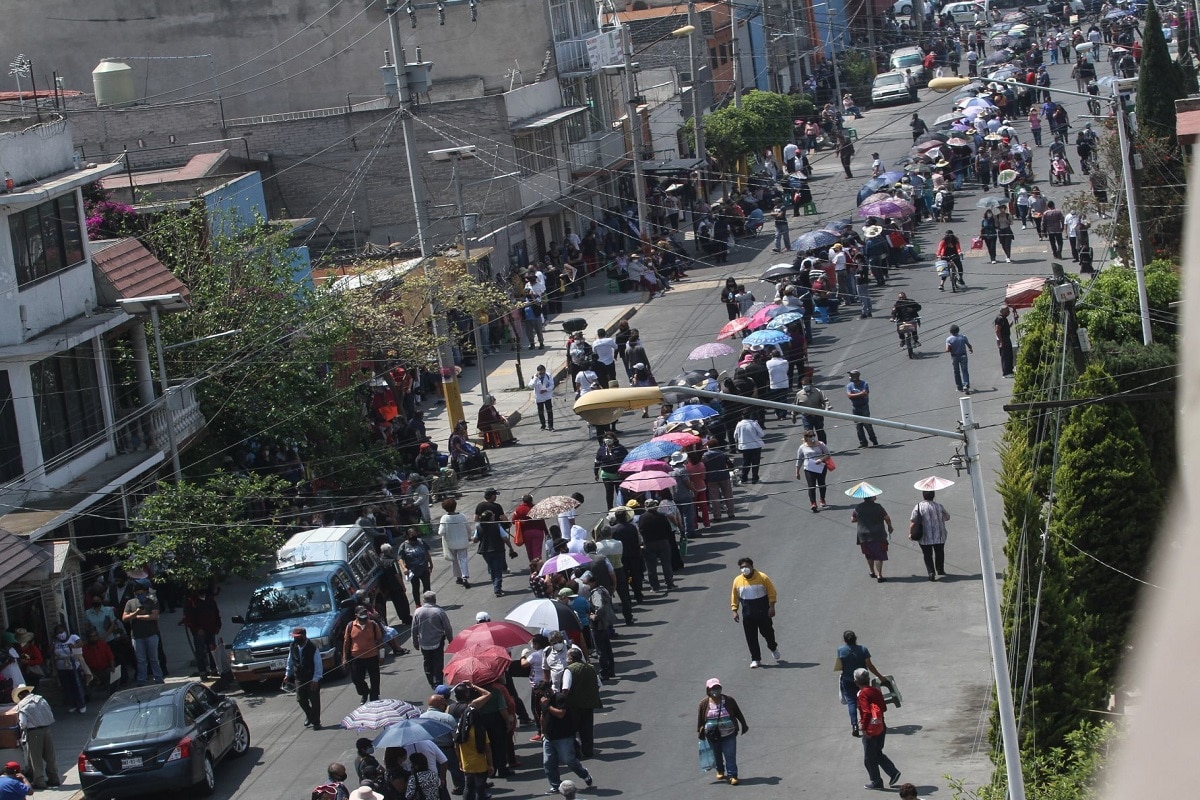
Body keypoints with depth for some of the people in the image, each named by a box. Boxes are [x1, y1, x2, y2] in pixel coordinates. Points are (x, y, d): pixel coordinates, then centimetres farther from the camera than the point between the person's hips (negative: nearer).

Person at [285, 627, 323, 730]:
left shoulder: (313, 648, -18)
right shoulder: (293, 647, -2)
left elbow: (318, 665, -16)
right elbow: (290, 662, 12)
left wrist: (315, 679, -19)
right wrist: (288, 675, 7)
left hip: (312, 679, -5)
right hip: (299, 678, 5)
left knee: (314, 700, 3)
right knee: (301, 699, 8)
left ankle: (316, 722, 15)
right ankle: (309, 715, 35)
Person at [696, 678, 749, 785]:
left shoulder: (729, 700, -7)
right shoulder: (704, 703, -8)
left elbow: (738, 713, 5)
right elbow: (700, 719, 2)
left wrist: (744, 725, 12)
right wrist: (699, 732, 5)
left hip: (729, 735, -1)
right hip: (713, 735, 1)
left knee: (730, 755, -6)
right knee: (717, 755, 15)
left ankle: (732, 775, -2)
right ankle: (720, 771, 37)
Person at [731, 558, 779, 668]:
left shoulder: (762, 577, -8)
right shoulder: (737, 581, 0)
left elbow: (772, 592, -4)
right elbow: (734, 597, 8)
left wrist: (771, 607, -10)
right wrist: (735, 611, 1)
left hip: (763, 612, -2)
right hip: (747, 614, 2)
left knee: (767, 632, 8)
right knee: (751, 637, 0)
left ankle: (773, 648, 39)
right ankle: (755, 659, 8)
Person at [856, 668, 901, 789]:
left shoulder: (863, 694, -17)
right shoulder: (876, 690, 6)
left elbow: (866, 712, -25)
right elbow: (883, 707, 12)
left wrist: (864, 728, -21)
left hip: (870, 730, -8)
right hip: (881, 727, 8)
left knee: (869, 758, 6)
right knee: (878, 754, 22)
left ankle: (876, 782, 13)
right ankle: (893, 772, 13)